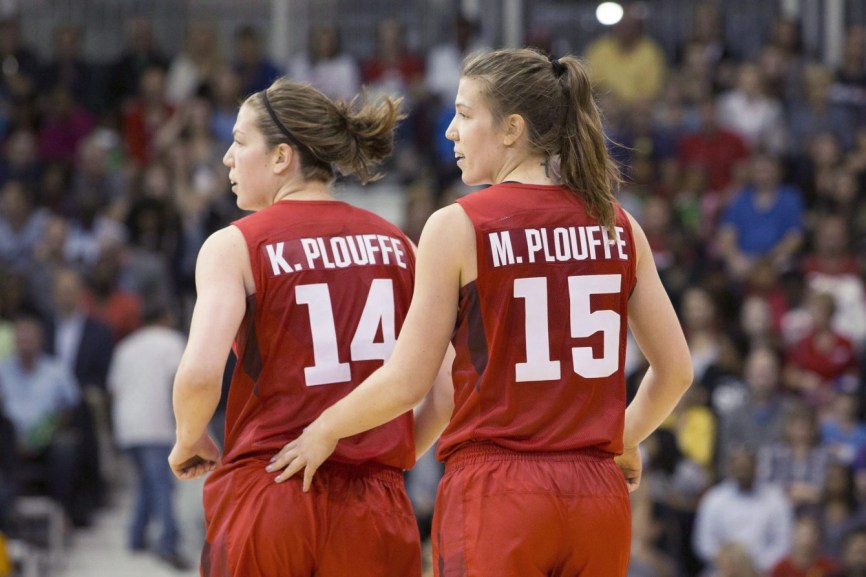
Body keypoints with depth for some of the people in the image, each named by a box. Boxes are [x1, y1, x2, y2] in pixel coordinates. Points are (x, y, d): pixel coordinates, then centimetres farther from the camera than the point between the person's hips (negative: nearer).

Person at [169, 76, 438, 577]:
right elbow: (447, 385, 4)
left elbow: (200, 373, -16)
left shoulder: (235, 245, -2)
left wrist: (189, 441, 3)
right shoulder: (397, 245, 9)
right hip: (376, 510, 3)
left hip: (264, 499, -3)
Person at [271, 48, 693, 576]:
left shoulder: (459, 226, -6)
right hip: (598, 498, 4)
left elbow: (407, 383, -5)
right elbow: (676, 369, 11)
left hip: (496, 497, -4)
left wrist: (324, 432, 12)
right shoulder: (617, 226, 7)